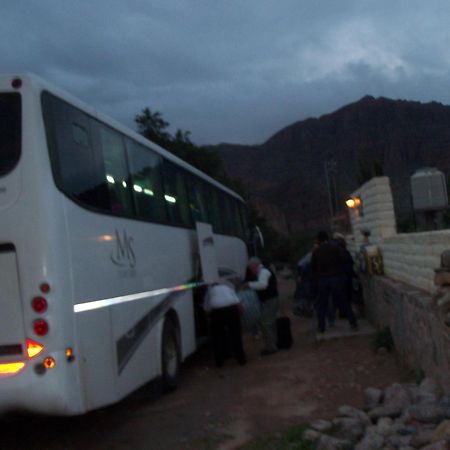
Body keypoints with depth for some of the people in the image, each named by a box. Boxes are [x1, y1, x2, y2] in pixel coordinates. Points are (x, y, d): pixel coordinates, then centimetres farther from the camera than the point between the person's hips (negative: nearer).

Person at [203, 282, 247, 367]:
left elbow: (206, 308, 17)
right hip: (231, 308, 1)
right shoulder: (227, 287, 30)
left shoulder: (210, 289, 27)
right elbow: (237, 303, 15)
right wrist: (238, 315, 22)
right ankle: (241, 359, 19)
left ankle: (219, 361, 17)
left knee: (217, 336, 15)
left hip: (217, 311, -1)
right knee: (235, 334, 14)